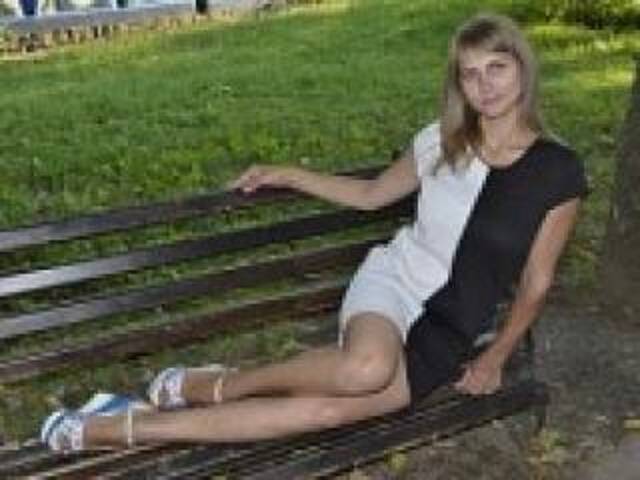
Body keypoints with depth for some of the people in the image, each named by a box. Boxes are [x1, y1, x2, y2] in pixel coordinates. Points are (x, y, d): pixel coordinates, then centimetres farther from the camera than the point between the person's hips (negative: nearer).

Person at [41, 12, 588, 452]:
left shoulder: (558, 171, -5)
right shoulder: (440, 141, 2)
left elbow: (536, 281, 2)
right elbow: (371, 194, 17)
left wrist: (495, 358, 1)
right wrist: (286, 174, 13)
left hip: (448, 337, 0)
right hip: (394, 277, 1)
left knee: (328, 408, -25)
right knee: (366, 369, -38)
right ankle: (212, 384, -15)